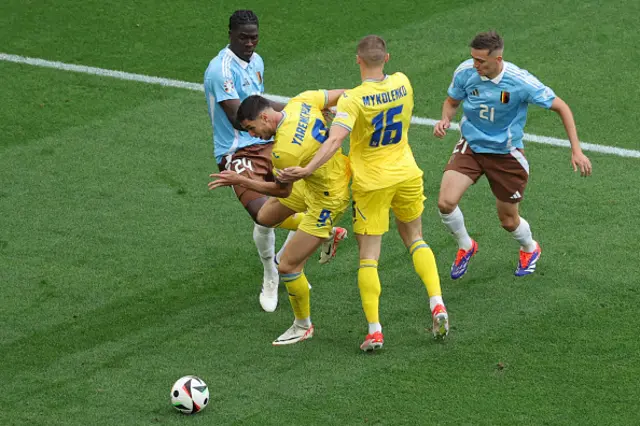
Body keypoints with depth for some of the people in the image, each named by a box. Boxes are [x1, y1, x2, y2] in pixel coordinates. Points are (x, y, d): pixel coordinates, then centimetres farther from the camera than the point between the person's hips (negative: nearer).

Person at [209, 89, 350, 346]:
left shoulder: (283, 151, -35)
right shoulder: (300, 101, -15)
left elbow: (284, 191, -17)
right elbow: (343, 95, -5)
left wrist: (240, 181, -13)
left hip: (327, 200, -9)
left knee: (288, 267, -3)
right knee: (265, 217, 21)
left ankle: (303, 327, 20)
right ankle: (329, 232, 35)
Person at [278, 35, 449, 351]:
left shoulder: (354, 99, -20)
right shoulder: (402, 83, -4)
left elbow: (335, 140, -33)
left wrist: (307, 170, -39)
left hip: (371, 182, -4)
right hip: (406, 173, 5)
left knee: (368, 257, 3)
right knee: (415, 239, 24)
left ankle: (374, 331, -1)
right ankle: (437, 305, 10)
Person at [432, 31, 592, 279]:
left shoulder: (520, 81, -24)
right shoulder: (465, 72, -15)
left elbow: (561, 107, -13)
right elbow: (452, 101, 6)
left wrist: (576, 150, -18)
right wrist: (446, 119, -17)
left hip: (506, 154, -2)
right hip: (471, 147, 2)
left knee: (509, 221, 9)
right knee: (446, 202, -20)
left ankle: (530, 249, 47)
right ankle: (465, 247, 12)